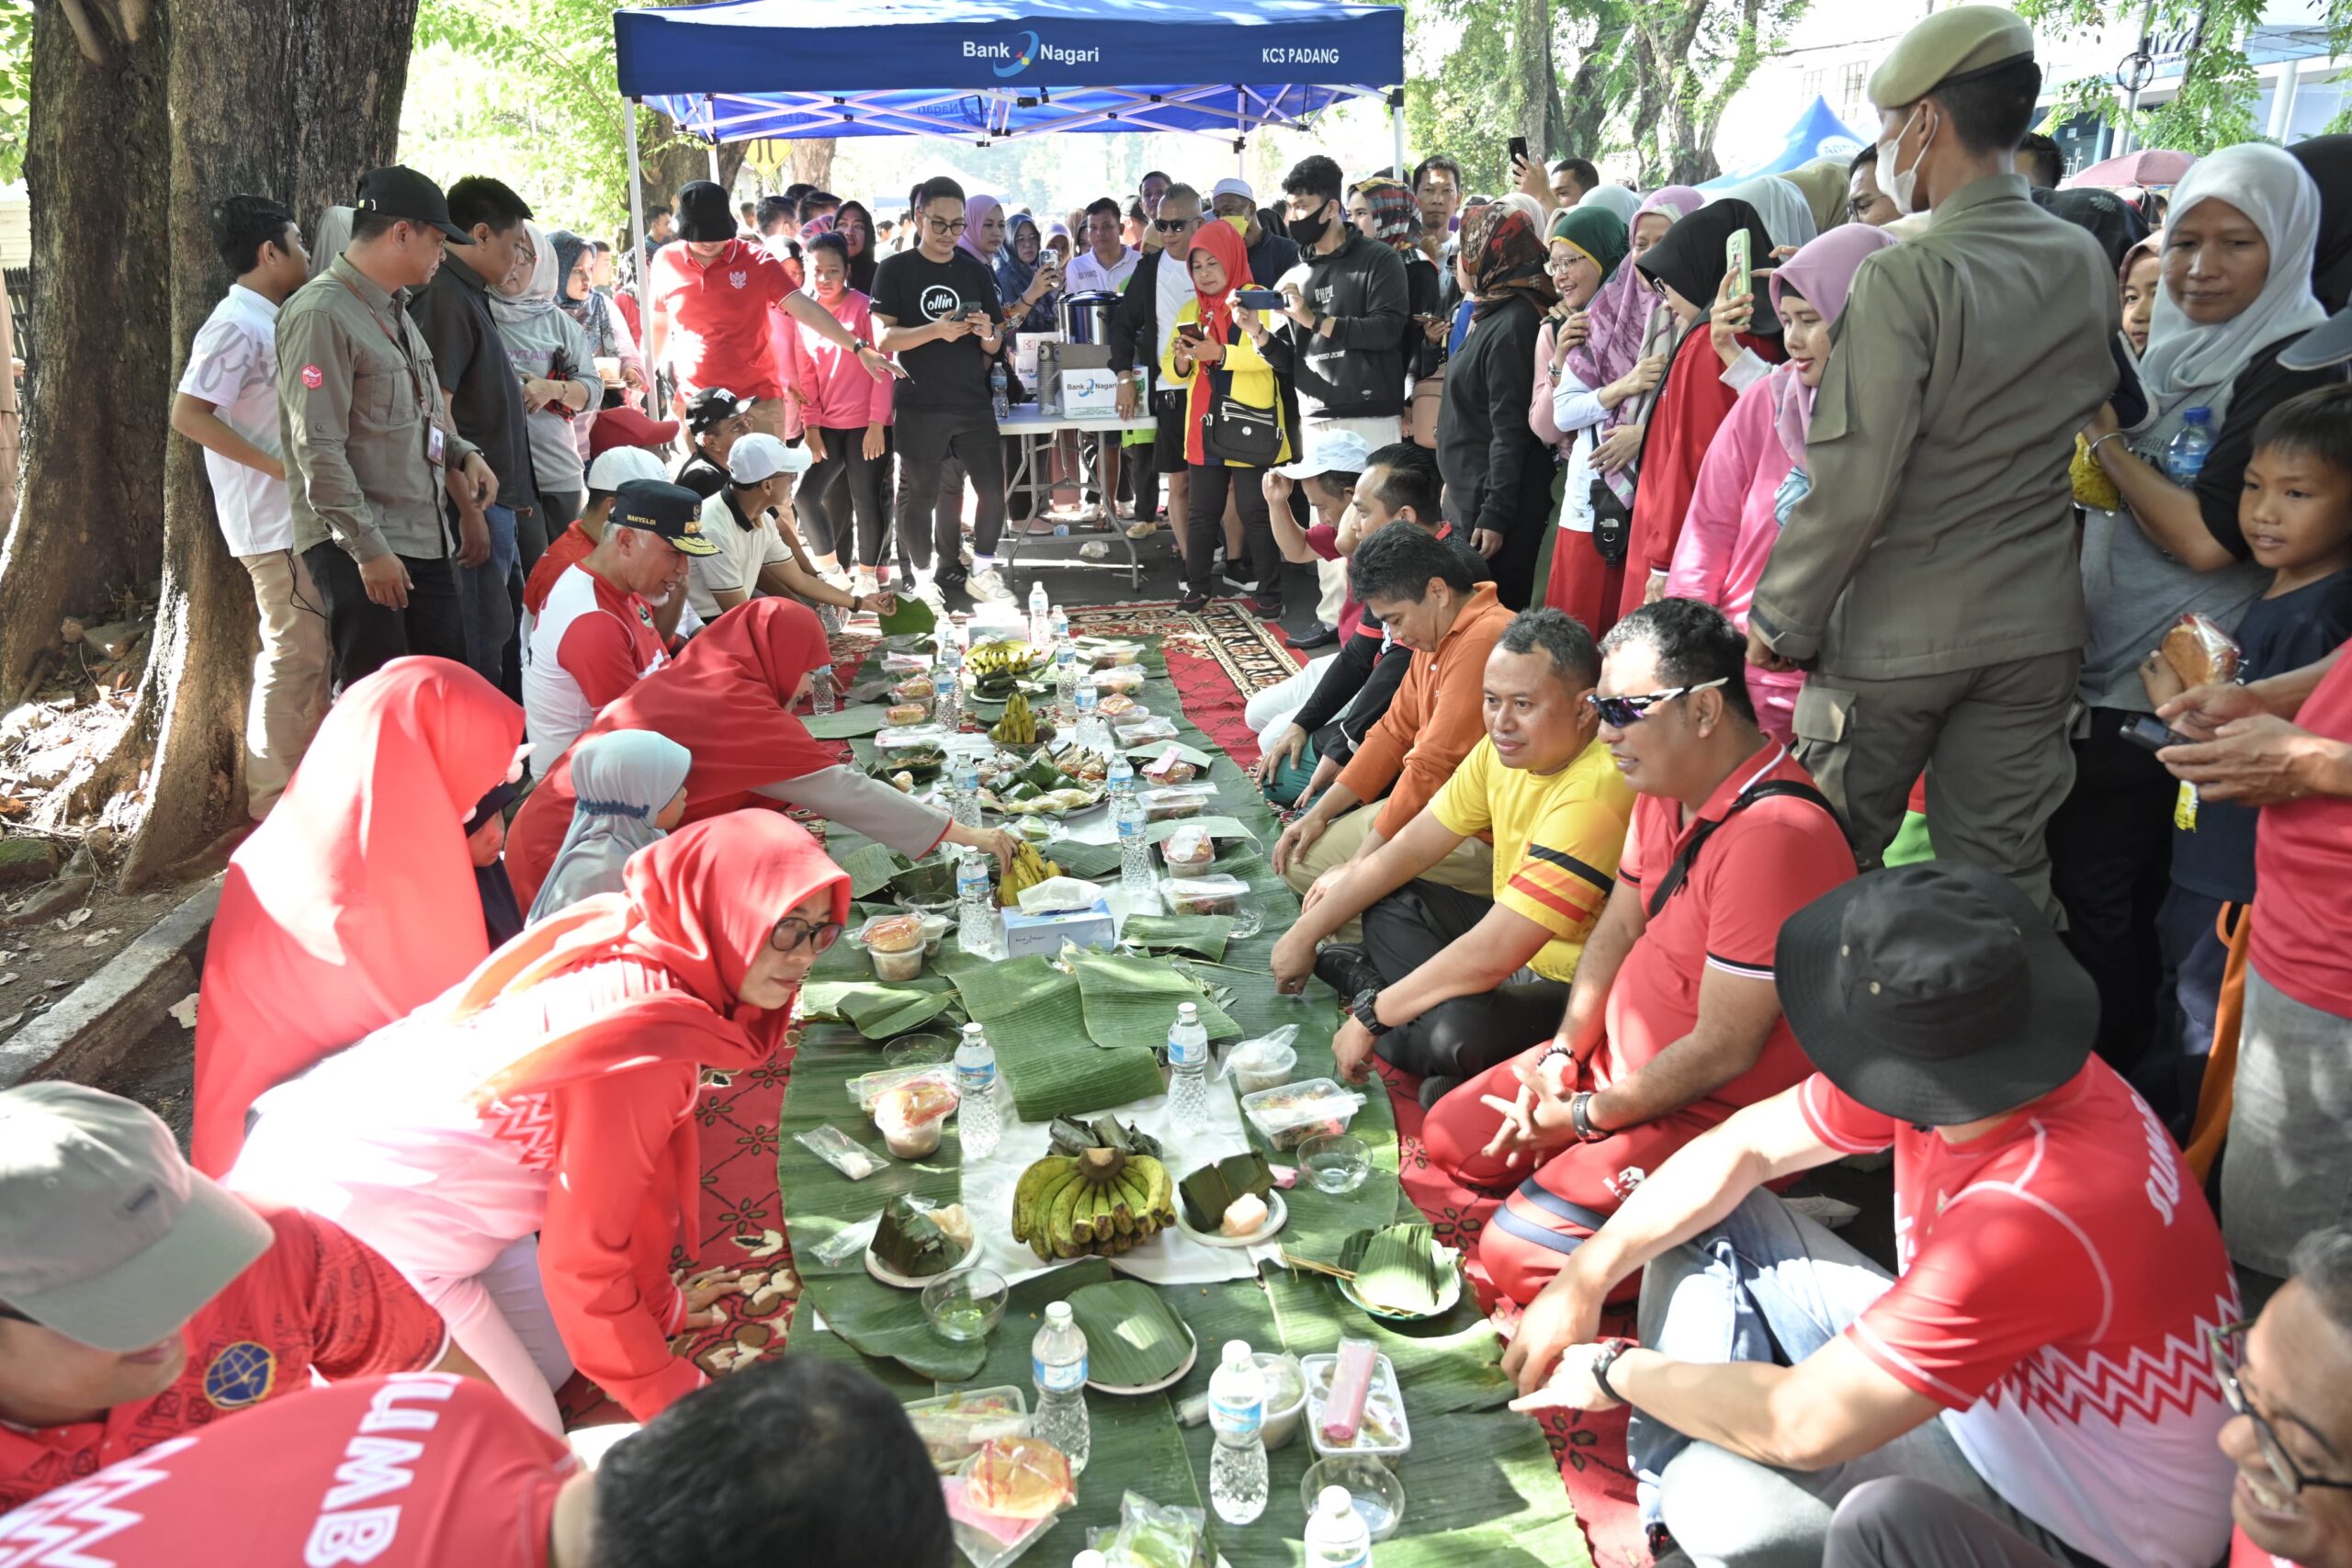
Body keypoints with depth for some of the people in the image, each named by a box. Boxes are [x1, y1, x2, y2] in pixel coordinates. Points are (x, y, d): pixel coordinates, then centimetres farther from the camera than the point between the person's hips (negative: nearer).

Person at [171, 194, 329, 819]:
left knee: (316, 651, 15)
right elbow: (188, 414, -21)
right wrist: (283, 467, -21)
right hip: (276, 523, -10)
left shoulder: (267, 322, 16)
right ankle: (274, 801, 2)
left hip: (302, 517, 10)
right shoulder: (237, 325, -13)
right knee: (294, 657, -6)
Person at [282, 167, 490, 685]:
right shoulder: (321, 314, -13)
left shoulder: (393, 310, 17)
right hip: (356, 546, -9)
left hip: (425, 540, 9)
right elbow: (318, 448, -18)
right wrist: (368, 547, -19)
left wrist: (462, 453, 7)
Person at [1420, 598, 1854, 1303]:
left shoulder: (1773, 836, -31)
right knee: (1451, 1138, 12)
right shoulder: (1666, 784, -1)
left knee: (1520, 1253, -19)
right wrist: (1562, 1054, -2)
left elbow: (1724, 1050, -26)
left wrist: (1585, 1118, -15)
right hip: (1619, 1057, 9)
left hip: (1714, 1111, -9)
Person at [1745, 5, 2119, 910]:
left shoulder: (1905, 276, -17)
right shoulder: (2088, 266, 3)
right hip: (2036, 629, 6)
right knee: (2000, 876, 13)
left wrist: (1781, 620, -9)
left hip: (1894, 633, -5)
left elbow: (1852, 483, -19)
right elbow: (2091, 422, 14)